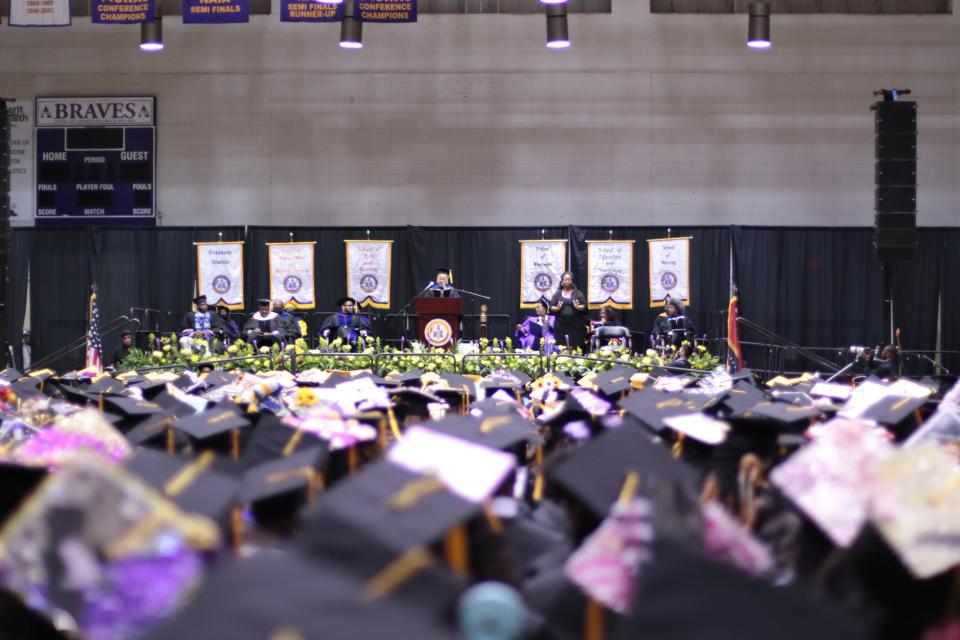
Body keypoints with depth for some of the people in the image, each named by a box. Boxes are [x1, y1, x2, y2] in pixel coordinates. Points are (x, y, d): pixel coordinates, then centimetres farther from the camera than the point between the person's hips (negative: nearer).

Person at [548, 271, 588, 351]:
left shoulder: (578, 293, 8)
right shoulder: (557, 294, 13)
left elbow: (585, 306, 4)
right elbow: (551, 307, 9)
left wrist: (578, 307, -17)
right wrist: (557, 308, -12)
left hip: (575, 324, -1)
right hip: (561, 325, 1)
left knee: (576, 346, -7)